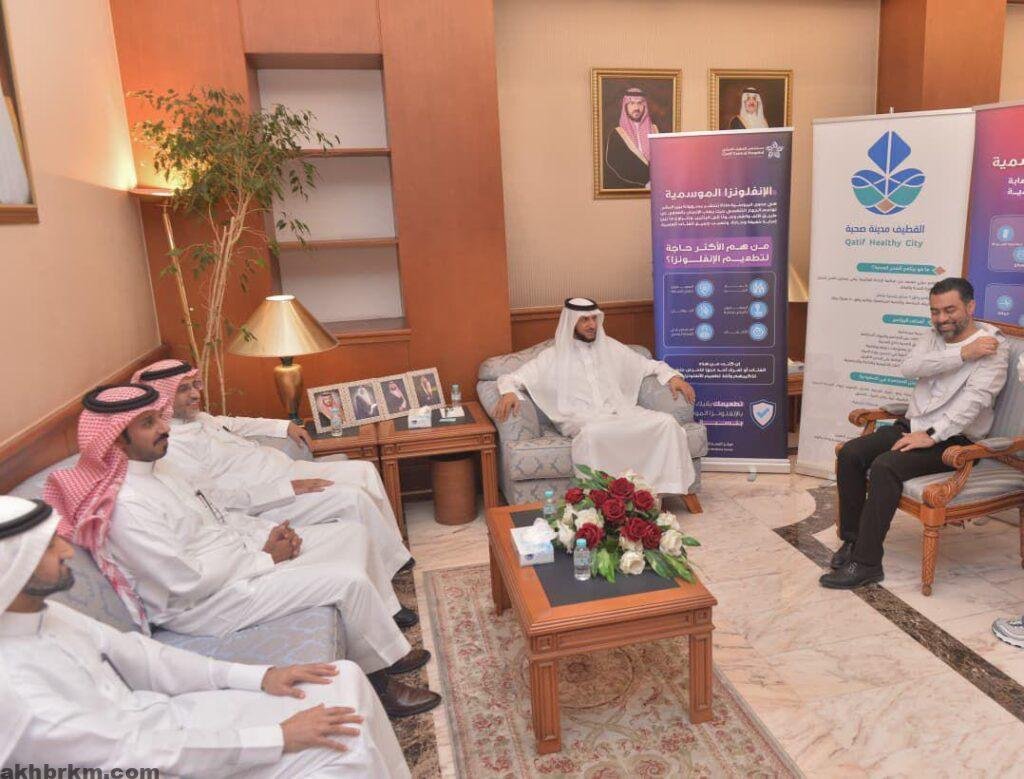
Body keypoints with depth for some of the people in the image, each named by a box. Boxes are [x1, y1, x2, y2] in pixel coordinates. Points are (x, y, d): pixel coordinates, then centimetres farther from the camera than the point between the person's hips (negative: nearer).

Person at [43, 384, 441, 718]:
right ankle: (379, 679, 4)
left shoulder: (151, 471, 5)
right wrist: (264, 558, -15)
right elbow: (187, 583, -26)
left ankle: (385, 634, 16)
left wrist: (269, 531, -1)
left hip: (238, 551, 10)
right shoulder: (125, 506, -25)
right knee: (350, 580, -19)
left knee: (353, 536, 4)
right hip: (205, 603, -10)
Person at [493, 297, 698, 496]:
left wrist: (672, 376, 9)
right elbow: (510, 378, 6)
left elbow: (649, 365, 28)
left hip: (620, 412, 4)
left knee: (666, 421, -22)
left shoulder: (610, 347, 20)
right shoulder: (553, 356, 10)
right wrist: (509, 392, -18)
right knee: (592, 433, -41)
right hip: (582, 420, -4)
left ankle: (657, 489, -19)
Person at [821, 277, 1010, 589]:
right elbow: (909, 367, -7)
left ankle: (866, 562, -23)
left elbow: (974, 399, -19)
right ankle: (853, 539, -2)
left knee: (885, 467, -30)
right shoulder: (934, 336, 14)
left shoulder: (993, 347, -5)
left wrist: (932, 435, -27)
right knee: (850, 453, -14)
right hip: (912, 426, 7)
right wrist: (963, 354, -16)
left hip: (952, 439, -6)